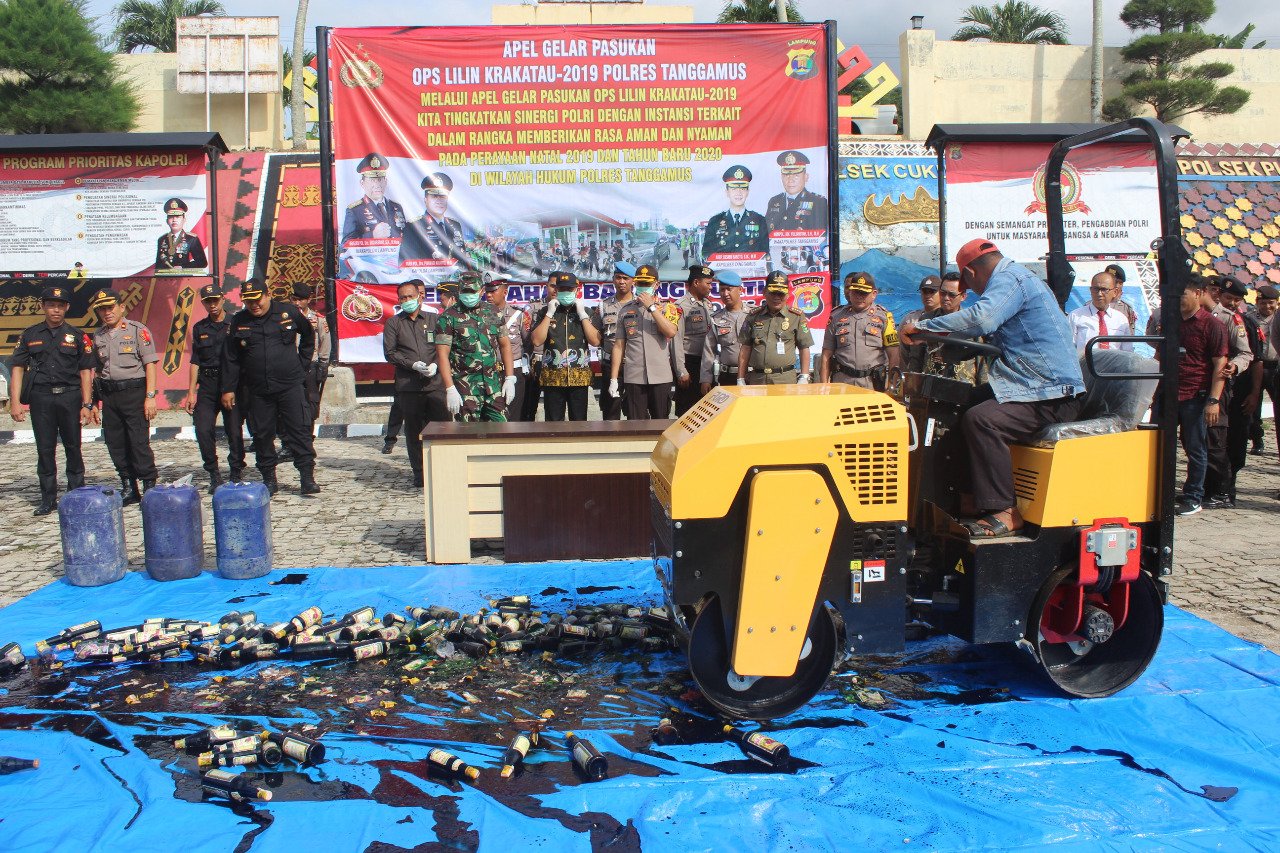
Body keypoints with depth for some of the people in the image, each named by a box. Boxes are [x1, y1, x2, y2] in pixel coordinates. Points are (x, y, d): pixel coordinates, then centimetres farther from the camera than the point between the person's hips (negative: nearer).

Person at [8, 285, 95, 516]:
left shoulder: (77, 337, 6)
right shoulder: (29, 336, 9)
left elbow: (85, 372, 4)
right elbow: (18, 369, 7)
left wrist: (87, 404, -3)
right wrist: (15, 402, -3)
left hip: (70, 396, -1)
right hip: (41, 398, 1)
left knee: (73, 447, 4)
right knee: (45, 449, 5)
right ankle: (48, 498, 12)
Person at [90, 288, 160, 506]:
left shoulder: (138, 331, -3)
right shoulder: (98, 337, 14)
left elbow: (150, 365, -7)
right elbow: (97, 370, 18)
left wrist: (150, 396, -13)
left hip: (134, 392, -6)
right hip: (109, 396, 6)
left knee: (139, 442, -7)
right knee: (115, 443, 8)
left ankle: (149, 487, 2)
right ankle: (129, 489, 18)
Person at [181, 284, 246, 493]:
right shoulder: (199, 328, 13)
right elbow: (195, 361, 14)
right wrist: (191, 391, 8)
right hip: (207, 384, 3)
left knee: (234, 431, -4)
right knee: (203, 430, -5)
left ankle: (237, 472, 11)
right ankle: (214, 474, 8)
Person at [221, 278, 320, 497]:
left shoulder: (288, 312, 1)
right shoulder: (239, 321, 6)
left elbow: (308, 336, 19)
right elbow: (231, 358, 10)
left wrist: (302, 362, 12)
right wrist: (228, 388, 6)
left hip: (290, 384, -2)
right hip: (258, 390, 2)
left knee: (299, 430, -5)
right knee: (262, 434, 5)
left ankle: (307, 477, -2)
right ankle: (269, 479, 15)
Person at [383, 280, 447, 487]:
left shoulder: (435, 319, 13)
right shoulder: (393, 323, 12)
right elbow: (390, 352, 4)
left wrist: (435, 365, -8)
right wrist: (413, 364, -9)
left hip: (435, 382, 0)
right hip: (408, 385, 0)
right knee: (413, 430, 4)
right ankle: (418, 472, 13)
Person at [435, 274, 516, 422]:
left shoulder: (492, 313, 11)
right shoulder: (449, 317, -1)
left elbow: (505, 345, 15)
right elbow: (442, 354, -6)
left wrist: (509, 378, 6)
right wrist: (450, 389, -14)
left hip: (494, 384, 3)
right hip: (465, 387, -3)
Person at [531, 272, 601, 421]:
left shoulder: (586, 312, 10)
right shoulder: (545, 313, 10)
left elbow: (595, 341, -4)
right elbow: (537, 340, -4)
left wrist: (582, 314, -6)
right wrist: (549, 314, -4)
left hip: (580, 379, 0)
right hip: (552, 379, 0)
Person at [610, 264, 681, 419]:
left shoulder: (667, 308, 8)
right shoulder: (625, 310, 12)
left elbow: (671, 332, -12)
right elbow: (619, 346, 10)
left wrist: (651, 307, -10)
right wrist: (613, 378, 5)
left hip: (660, 377, -1)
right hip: (633, 377, 1)